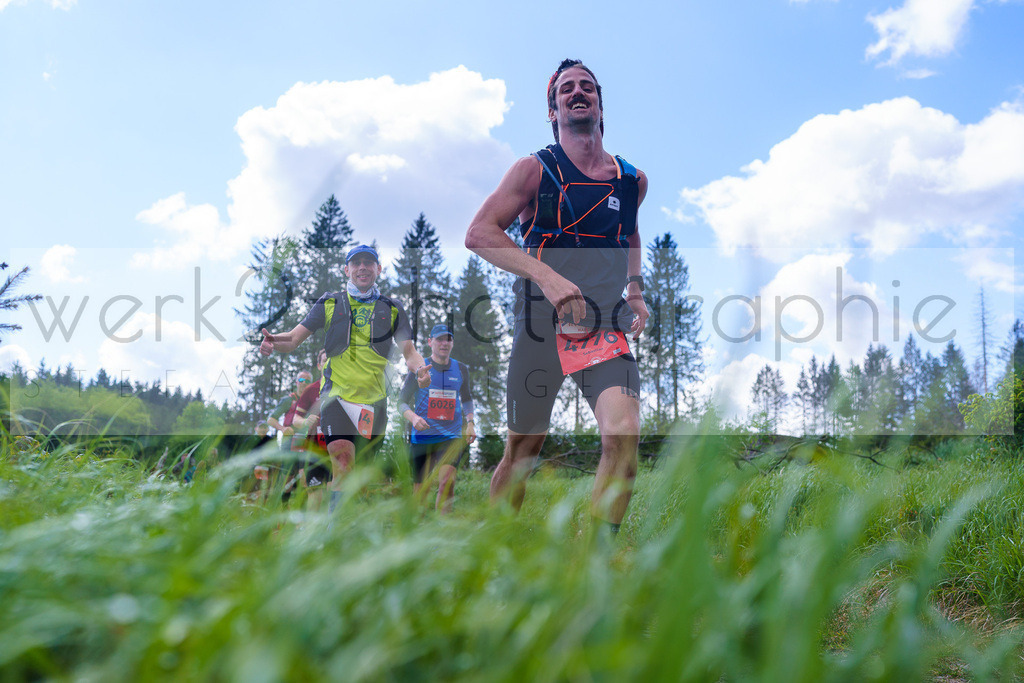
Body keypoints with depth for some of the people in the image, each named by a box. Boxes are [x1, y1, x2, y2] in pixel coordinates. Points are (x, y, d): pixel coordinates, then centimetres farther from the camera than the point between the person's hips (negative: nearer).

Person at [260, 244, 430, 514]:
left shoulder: (393, 309, 12)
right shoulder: (329, 304, 9)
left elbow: (409, 351, 6)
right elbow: (294, 339, 5)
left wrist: (419, 368, -17)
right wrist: (273, 342, -18)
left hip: (374, 398, 2)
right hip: (337, 393, -2)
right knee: (342, 455, -24)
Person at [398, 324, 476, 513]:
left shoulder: (461, 369, 8)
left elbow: (467, 399, 25)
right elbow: (402, 402, 0)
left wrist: (470, 423, 9)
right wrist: (413, 417, -21)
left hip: (452, 437, 1)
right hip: (421, 438, -1)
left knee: (447, 480, -24)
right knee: (420, 491, 4)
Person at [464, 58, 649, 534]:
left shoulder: (632, 180, 11)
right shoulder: (535, 169, -1)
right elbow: (479, 233, -10)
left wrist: (635, 291, 15)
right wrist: (546, 276, -22)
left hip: (605, 326, 2)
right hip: (540, 322, -2)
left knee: (623, 436, -21)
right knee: (521, 454, 7)